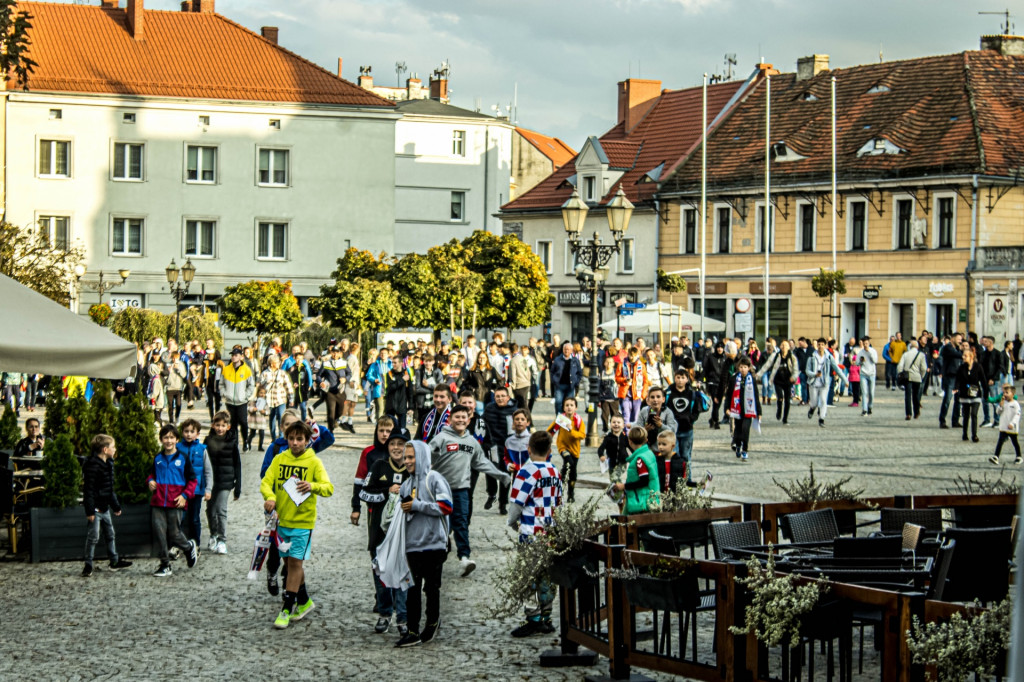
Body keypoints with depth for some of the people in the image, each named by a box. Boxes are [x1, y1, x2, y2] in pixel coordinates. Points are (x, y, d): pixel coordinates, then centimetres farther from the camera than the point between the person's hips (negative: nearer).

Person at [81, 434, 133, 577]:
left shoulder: (108, 464, 11)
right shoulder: (92, 465, -19)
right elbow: (88, 489, -21)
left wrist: (116, 506, 23)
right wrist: (90, 510, -24)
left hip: (104, 507, 9)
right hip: (95, 508, -9)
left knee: (110, 534, 17)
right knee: (93, 537, -4)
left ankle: (114, 561, 28)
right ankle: (88, 566, 4)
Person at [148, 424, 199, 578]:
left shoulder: (183, 458, -1)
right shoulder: (158, 459, 9)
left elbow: (192, 480, 3)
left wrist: (184, 495, -8)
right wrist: (150, 481, 4)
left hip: (175, 503, -3)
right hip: (158, 502, 3)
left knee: (174, 534, -1)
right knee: (159, 532, -2)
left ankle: (190, 547, 31)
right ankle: (165, 565, 9)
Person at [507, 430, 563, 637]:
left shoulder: (527, 472, -14)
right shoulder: (555, 472, 7)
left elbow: (517, 504, -13)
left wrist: (512, 521, 5)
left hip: (531, 533, -7)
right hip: (550, 531, 7)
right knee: (546, 576, 11)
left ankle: (534, 621, -3)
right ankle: (546, 618, 16)